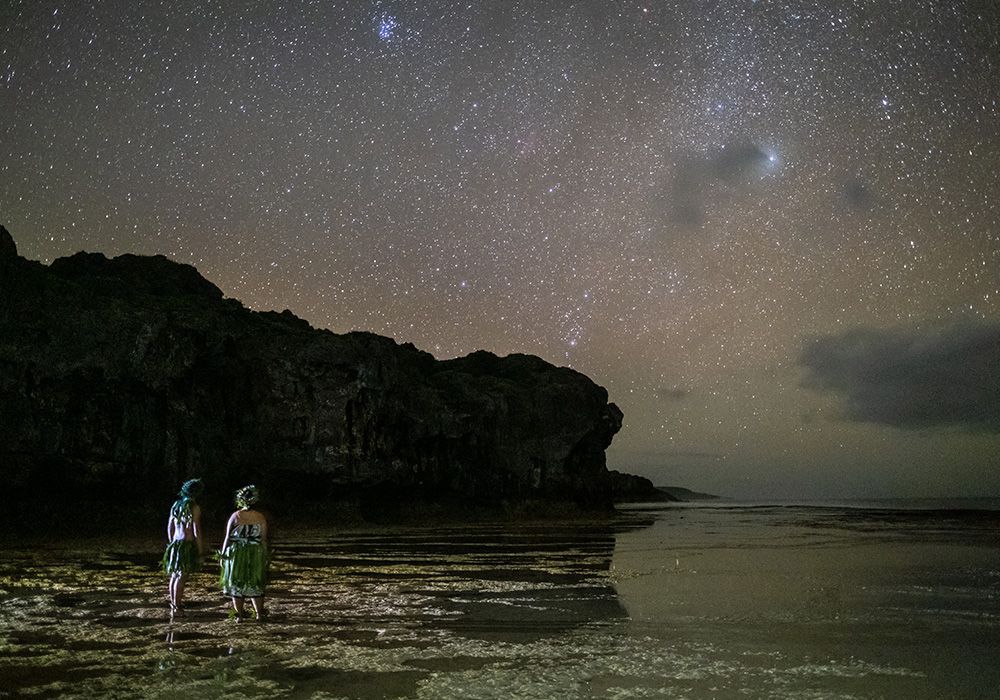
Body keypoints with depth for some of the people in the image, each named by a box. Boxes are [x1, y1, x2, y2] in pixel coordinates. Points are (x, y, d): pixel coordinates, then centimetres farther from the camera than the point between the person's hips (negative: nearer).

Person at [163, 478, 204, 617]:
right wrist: (201, 550, -11)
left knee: (175, 575, 17)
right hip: (188, 545, -8)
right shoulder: (194, 507, -12)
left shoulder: (176, 505, 10)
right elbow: (196, 531, -15)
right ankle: (176, 608, -5)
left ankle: (174, 603, 29)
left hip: (175, 544, 8)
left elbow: (170, 527, 16)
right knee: (182, 576, -5)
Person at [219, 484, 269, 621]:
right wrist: (265, 556, 8)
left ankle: (240, 615, 12)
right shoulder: (260, 517, -4)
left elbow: (228, 537, -7)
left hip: (236, 553, -2)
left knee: (237, 584, 10)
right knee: (255, 585, 13)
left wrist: (223, 554, 3)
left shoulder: (235, 516, -9)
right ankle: (259, 614, 11)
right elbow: (264, 539, -1)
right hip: (256, 554, 2)